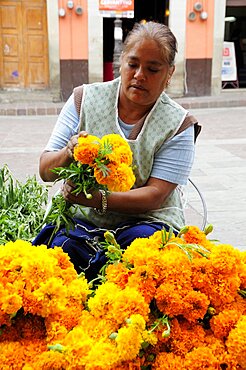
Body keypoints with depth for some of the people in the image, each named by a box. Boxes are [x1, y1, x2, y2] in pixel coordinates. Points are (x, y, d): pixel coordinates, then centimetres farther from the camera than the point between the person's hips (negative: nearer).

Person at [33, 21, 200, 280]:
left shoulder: (178, 124, -2)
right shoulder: (84, 99, 3)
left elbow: (155, 196, -11)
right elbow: (45, 171, 1)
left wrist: (98, 200, -27)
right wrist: (68, 155, -24)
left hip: (145, 220, 0)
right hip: (84, 220, 1)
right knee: (60, 245, -31)